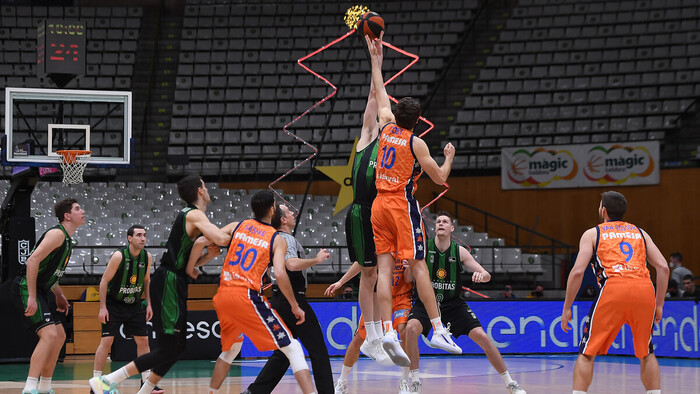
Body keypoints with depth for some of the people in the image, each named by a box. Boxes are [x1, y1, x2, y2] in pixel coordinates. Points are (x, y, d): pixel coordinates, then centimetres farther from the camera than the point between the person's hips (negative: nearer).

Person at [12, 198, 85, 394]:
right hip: (26, 289, -11)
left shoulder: (67, 240, 17)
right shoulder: (57, 234, -15)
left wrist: (59, 295, 21)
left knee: (60, 336, 13)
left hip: (40, 290, 11)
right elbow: (33, 260, -24)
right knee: (49, 334, -23)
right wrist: (31, 297, -27)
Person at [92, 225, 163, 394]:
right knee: (106, 341, -11)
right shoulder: (119, 256, -21)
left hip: (134, 304, 5)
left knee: (143, 340, 3)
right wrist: (103, 308, -18)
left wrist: (148, 303, 5)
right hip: (113, 304, -5)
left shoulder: (147, 257, -5)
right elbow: (104, 281, -15)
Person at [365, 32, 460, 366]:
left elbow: (381, 97, 24)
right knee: (418, 265, -6)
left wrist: (376, 60, 32)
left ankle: (388, 332, -14)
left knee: (384, 268, -3)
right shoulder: (416, 143, -4)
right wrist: (449, 157, 17)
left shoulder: (386, 129, 8)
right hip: (402, 204, -4)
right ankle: (438, 330, -7)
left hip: (379, 204, 4)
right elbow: (440, 178, -2)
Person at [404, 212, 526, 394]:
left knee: (481, 336, -9)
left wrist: (481, 275, -26)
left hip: (452, 302, 1)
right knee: (411, 327, -31)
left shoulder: (459, 251, -3)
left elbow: (487, 276, -2)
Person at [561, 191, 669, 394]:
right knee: (646, 353, 21)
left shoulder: (592, 234, 18)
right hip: (644, 288, 3)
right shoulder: (639, 232, 26)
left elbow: (578, 271, 5)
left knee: (587, 353, 6)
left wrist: (566, 308, 10)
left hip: (614, 288, -3)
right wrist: (659, 305, 21)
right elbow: (663, 267, 15)